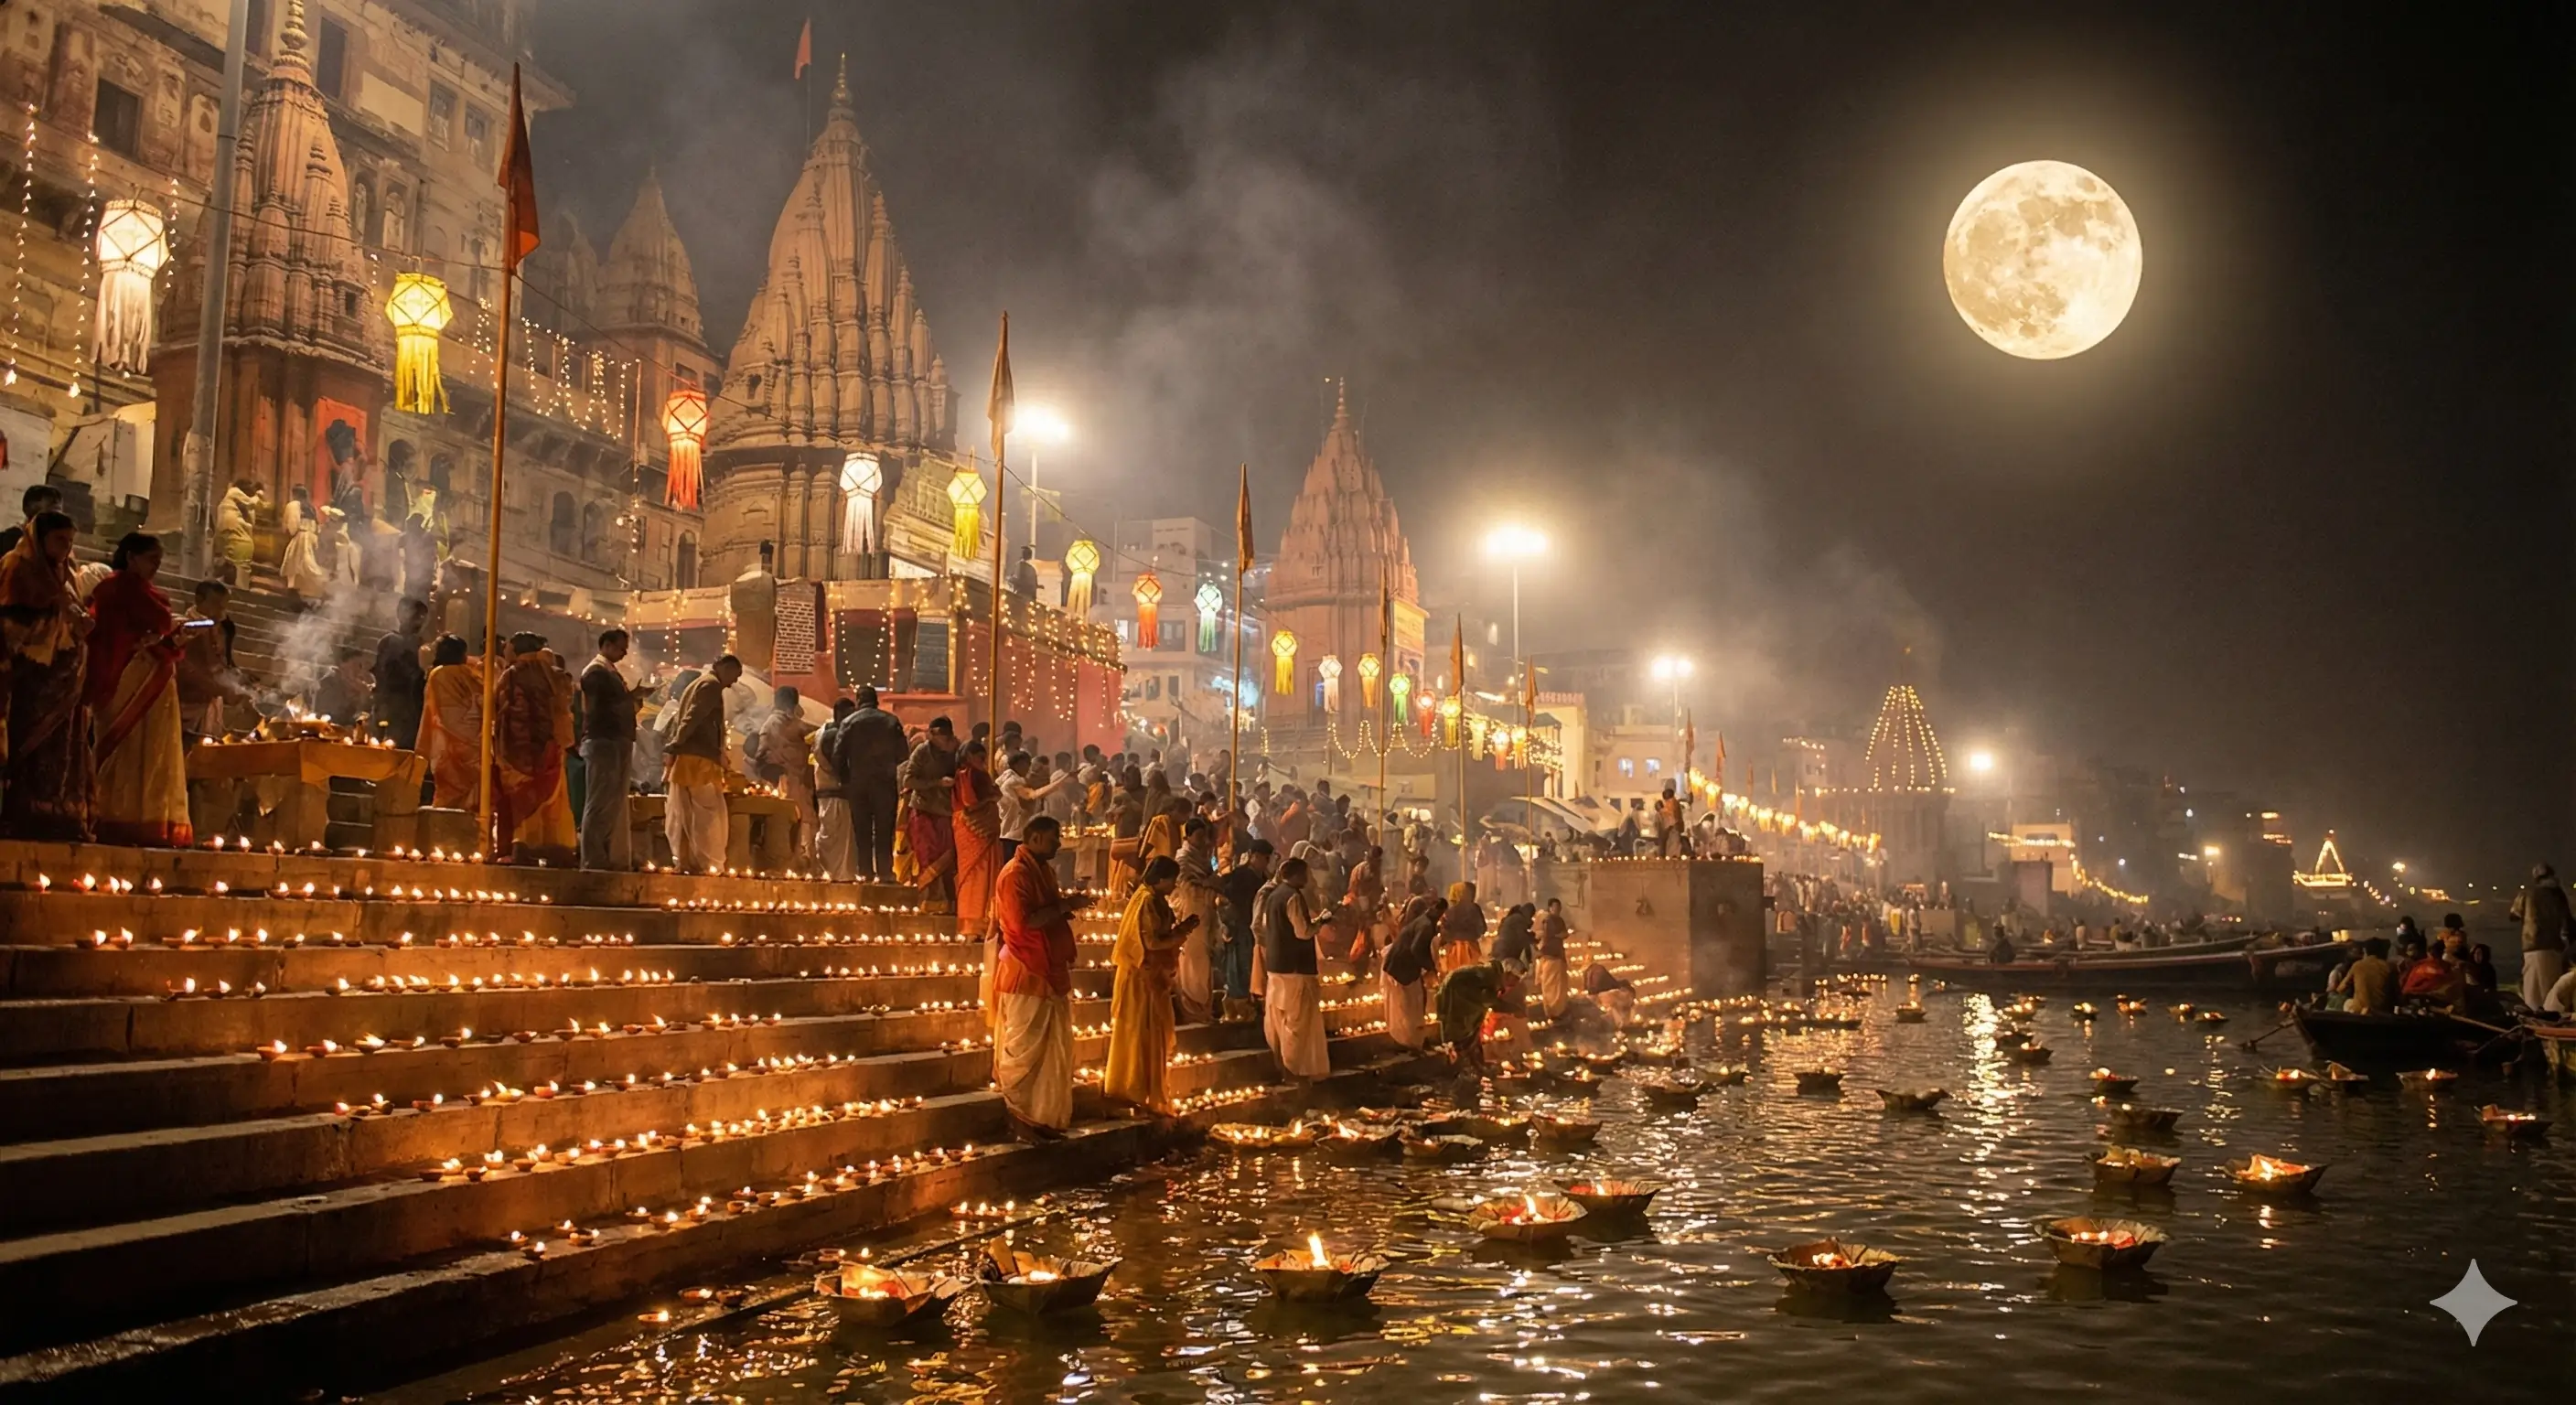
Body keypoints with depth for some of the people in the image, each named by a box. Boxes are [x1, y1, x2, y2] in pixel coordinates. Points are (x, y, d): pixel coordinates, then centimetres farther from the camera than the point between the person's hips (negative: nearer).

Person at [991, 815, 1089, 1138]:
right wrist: (1064, 906, -21)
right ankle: (1019, 1115, 8)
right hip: (1026, 974, -10)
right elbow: (1023, 921, -25)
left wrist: (1066, 906, 9)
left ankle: (1045, 1116, 18)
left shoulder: (1044, 869, 13)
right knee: (1024, 1049, -1)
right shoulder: (1015, 874, -16)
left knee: (1053, 1049, 11)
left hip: (1049, 971, 10)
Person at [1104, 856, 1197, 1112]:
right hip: (1142, 976, -10)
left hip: (1152, 975, 10)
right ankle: (1135, 1090, 7)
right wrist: (1183, 932, -14)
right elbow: (1152, 941, -23)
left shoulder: (1154, 899, 11)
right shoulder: (1147, 901, -19)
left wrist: (1181, 927, 2)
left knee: (1152, 1033, 15)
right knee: (1140, 1033, -1)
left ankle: (1142, 1089, 25)